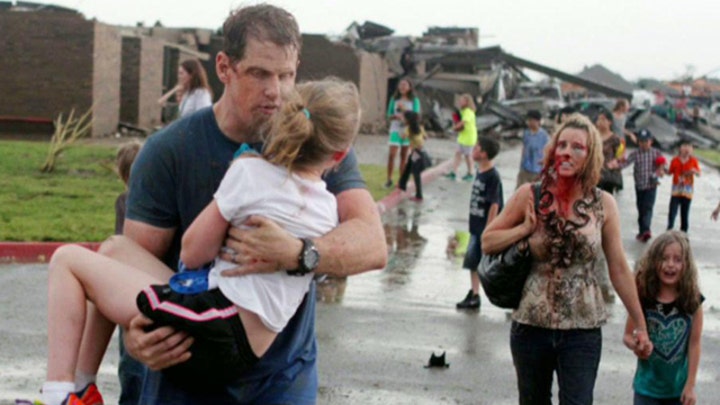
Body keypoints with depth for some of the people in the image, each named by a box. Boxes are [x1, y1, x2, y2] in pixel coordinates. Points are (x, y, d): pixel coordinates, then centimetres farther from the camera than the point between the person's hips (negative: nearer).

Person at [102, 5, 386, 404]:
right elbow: (136, 260, -12)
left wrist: (295, 255, -38)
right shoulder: (168, 151, -11)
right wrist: (134, 331, -32)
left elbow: (373, 244, -20)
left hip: (284, 369, 1)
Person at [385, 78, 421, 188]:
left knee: (404, 156, 5)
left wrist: (404, 109, -18)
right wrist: (396, 116, -18)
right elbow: (389, 115, 4)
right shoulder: (394, 99, 3)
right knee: (392, 155, -9)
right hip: (395, 130, 0)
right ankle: (389, 179, -1)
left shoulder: (414, 101, 0)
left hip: (408, 130, 0)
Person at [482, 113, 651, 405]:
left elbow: (618, 268, 2)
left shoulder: (603, 205, -3)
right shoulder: (529, 196, -3)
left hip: (583, 329, -1)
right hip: (531, 325, 1)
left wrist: (640, 325, 5)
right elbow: (488, 242, 4)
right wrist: (525, 228, -12)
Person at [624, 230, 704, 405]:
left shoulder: (693, 300, -11)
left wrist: (690, 385, -6)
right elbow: (627, 335, -3)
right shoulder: (642, 297, -12)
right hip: (648, 386, 0)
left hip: (678, 388, 1)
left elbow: (694, 344, -7)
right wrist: (636, 345, -26)